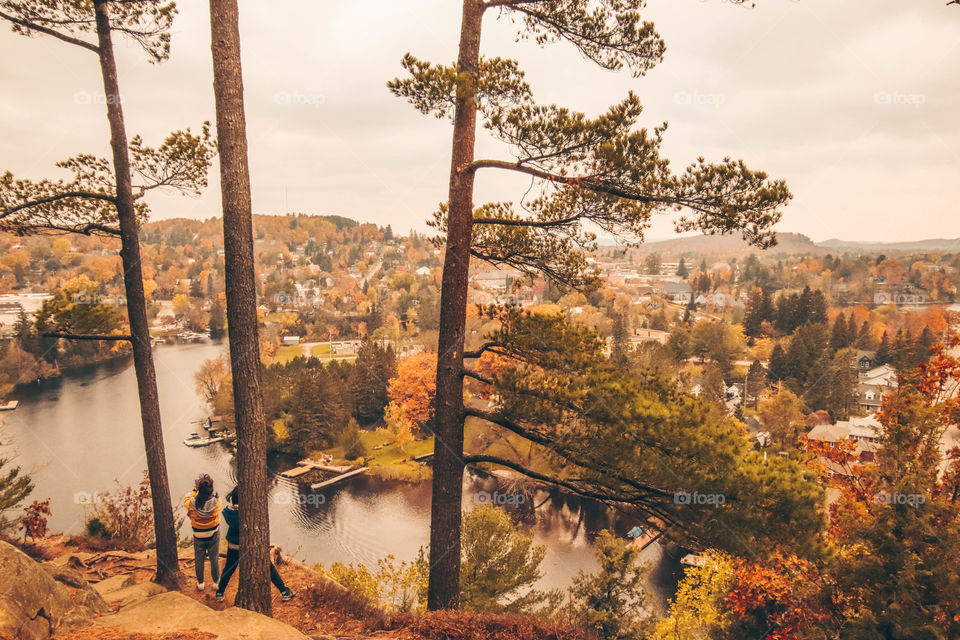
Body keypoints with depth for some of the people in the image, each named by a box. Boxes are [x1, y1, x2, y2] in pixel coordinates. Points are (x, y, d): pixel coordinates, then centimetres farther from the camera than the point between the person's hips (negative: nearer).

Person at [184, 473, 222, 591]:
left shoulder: (192, 503, -25)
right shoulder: (216, 502, -24)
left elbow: (186, 501, 0)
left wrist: (194, 490, 3)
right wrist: (209, 488, 1)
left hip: (198, 536, 0)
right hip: (213, 535, 0)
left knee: (199, 559, 19)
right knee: (214, 558, 17)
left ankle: (200, 583, 34)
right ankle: (216, 581, 30)